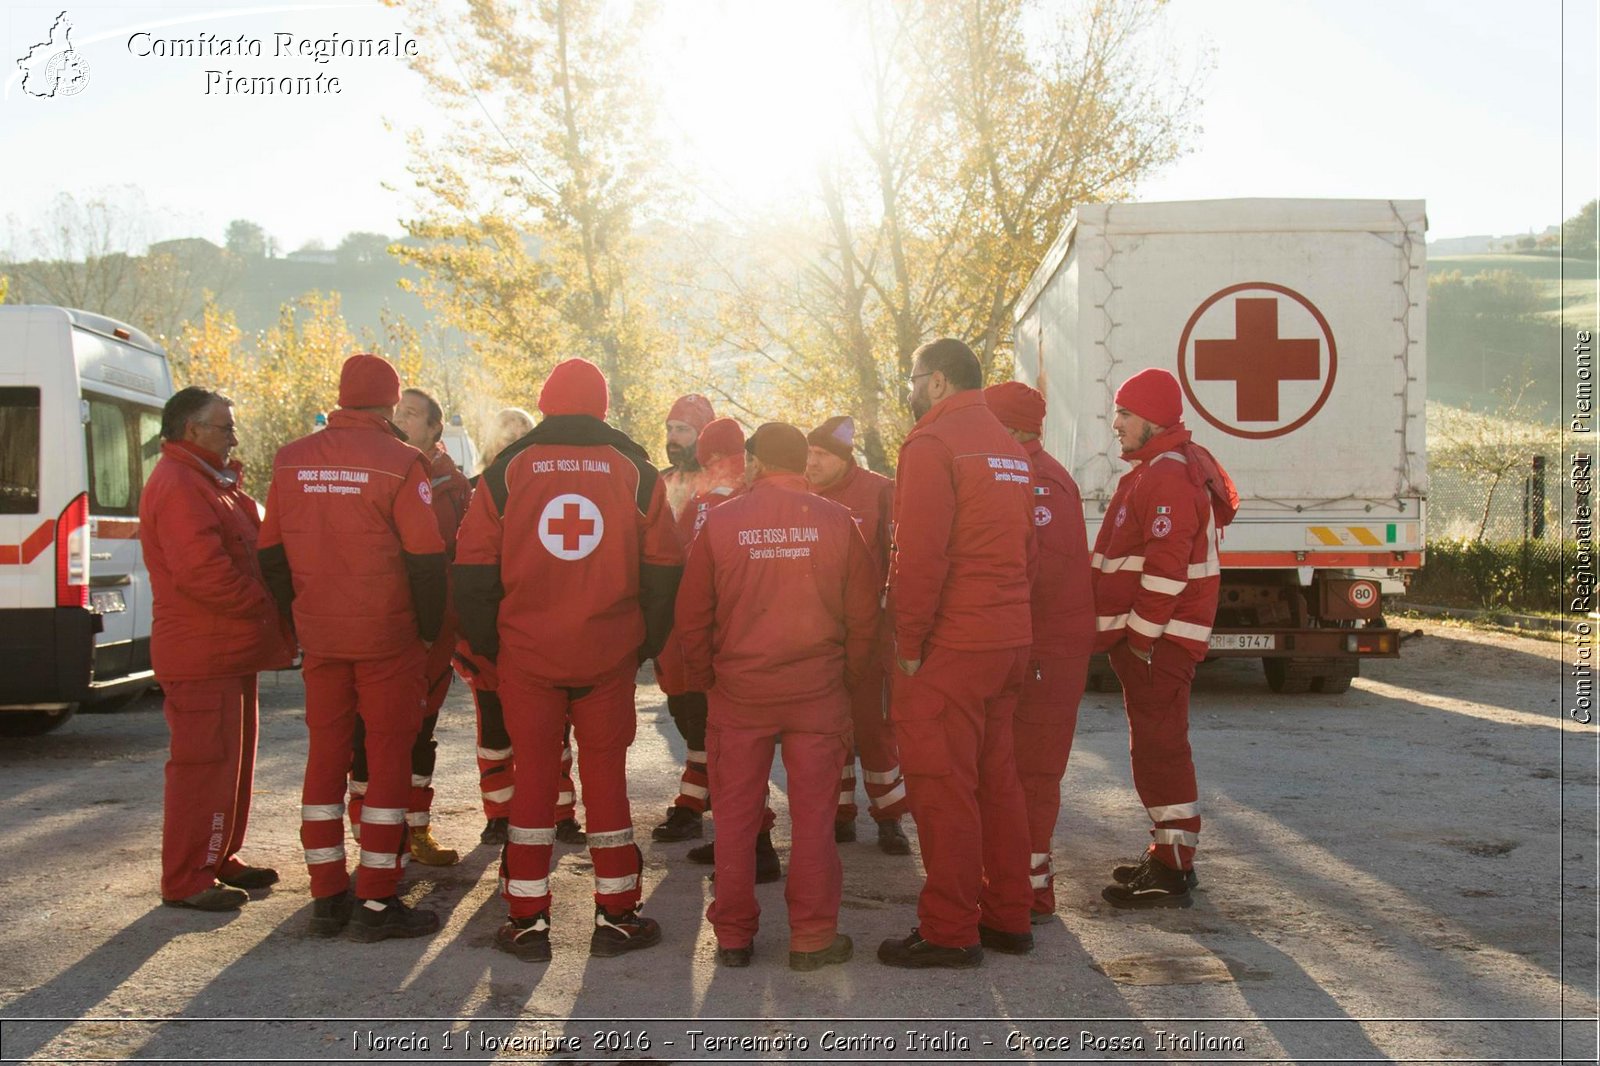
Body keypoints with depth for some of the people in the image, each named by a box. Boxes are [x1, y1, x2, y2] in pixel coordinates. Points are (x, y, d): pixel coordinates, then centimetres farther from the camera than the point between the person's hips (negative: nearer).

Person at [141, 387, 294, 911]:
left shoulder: (210, 483, 19)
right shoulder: (178, 486, -17)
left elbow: (242, 550, 26)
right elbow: (202, 570, -26)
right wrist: (263, 604, -16)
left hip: (229, 650, 11)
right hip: (201, 654, -11)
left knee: (232, 758, 17)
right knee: (204, 763, -6)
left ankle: (219, 859, 27)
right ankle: (187, 880, 2)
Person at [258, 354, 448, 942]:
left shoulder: (291, 461, 5)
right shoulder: (399, 462, -10)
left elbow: (271, 554, 9)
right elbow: (426, 558, -11)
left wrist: (299, 618, 17)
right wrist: (429, 629, 0)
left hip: (319, 637, 5)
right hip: (388, 638, -4)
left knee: (325, 756, 12)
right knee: (388, 759, 2)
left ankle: (326, 898, 17)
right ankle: (377, 903, 3)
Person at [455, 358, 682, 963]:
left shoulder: (506, 470, 0)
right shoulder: (635, 471, 1)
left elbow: (472, 568, -1)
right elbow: (664, 570, 3)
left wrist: (484, 646, 8)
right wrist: (648, 642, 12)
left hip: (526, 655, 0)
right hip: (610, 656, 0)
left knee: (532, 778, 8)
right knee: (606, 778, 9)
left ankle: (527, 921, 12)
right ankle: (616, 916, 14)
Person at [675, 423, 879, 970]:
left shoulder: (720, 521, -3)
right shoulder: (836, 521, -3)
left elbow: (691, 615, 0)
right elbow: (863, 611, 0)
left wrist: (703, 678, 13)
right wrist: (848, 675, 13)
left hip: (738, 692, 0)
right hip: (819, 692, 0)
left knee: (735, 816, 10)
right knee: (813, 816, 7)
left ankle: (733, 936, 17)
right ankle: (813, 936, 11)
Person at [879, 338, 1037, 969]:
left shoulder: (932, 442, -9)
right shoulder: (1009, 448, 18)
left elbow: (920, 556, -17)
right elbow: (1025, 553, 17)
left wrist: (909, 643, -12)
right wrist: (1006, 618, 15)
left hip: (950, 646, -9)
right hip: (1009, 637, 9)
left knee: (941, 786, -2)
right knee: (995, 777, 15)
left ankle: (949, 933, 3)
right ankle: (1007, 917, 22)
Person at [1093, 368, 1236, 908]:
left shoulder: (1169, 474, -16)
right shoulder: (1154, 469, 18)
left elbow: (1166, 564, -23)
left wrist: (1141, 632, -20)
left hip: (1157, 639, -11)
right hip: (1146, 634, 11)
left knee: (1159, 747, -7)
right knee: (1155, 745, 16)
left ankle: (1173, 871, -2)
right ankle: (1168, 855, 26)